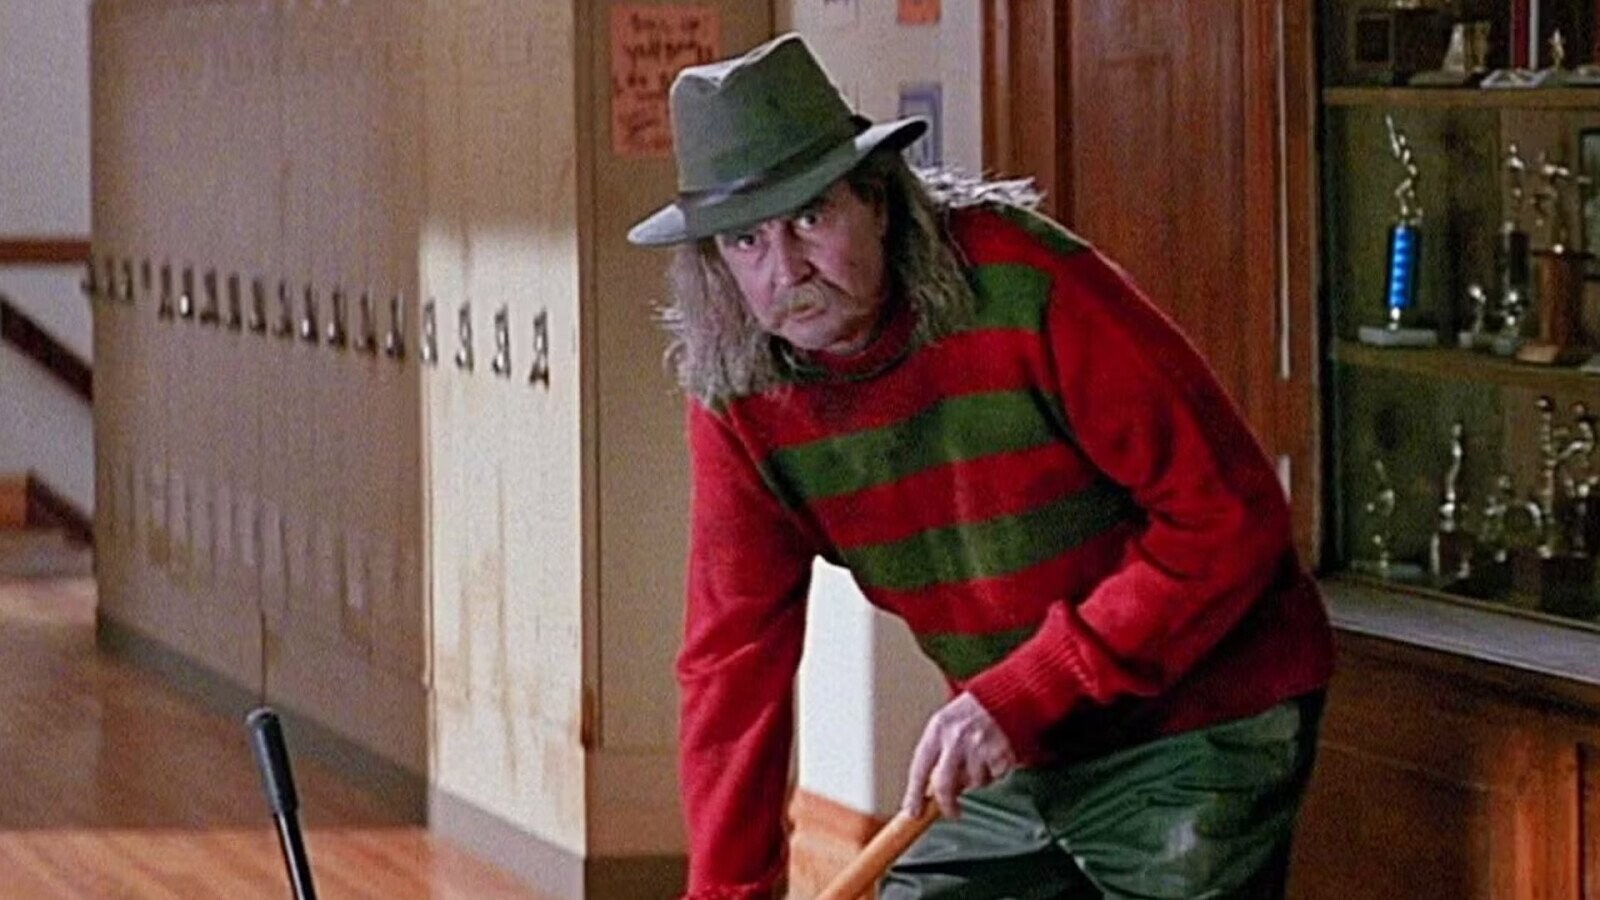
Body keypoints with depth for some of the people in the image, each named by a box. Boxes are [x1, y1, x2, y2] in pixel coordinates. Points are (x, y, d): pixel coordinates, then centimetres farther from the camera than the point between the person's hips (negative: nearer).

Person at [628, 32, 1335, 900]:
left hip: (1198, 727, -6)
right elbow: (733, 660, -2)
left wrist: (1024, 697, -24)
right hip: (1013, 758, 6)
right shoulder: (737, 402, -5)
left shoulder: (1027, 288, -23)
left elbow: (1229, 515, -22)